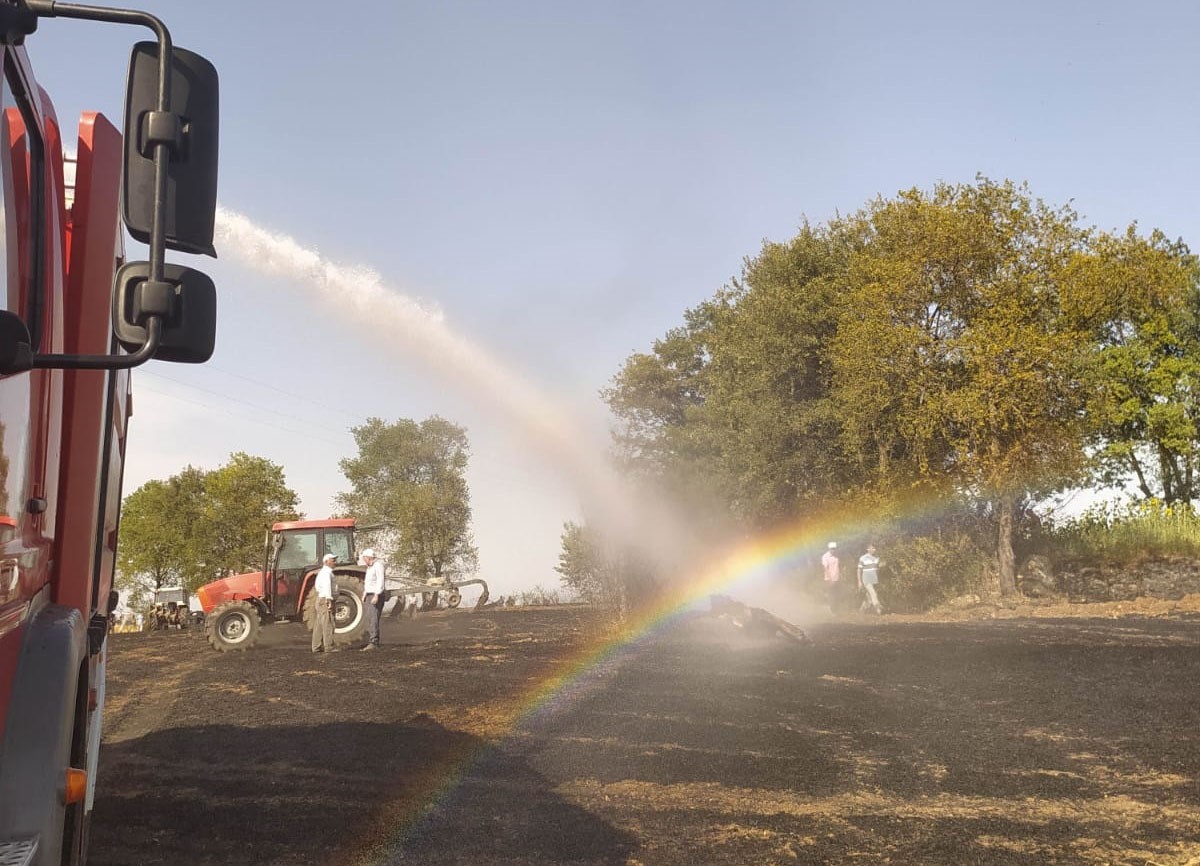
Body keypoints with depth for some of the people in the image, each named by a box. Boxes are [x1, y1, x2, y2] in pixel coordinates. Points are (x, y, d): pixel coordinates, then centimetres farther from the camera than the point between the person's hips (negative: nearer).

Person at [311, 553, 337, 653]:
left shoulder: (322, 572, 21)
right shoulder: (326, 572, -13)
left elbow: (316, 586, 27)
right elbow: (327, 586, -24)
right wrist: (329, 600, -29)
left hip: (320, 599, 11)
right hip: (325, 600, -11)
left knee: (319, 624, 11)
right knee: (328, 624, -10)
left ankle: (317, 647, 13)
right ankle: (329, 647, -10)